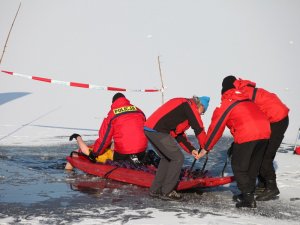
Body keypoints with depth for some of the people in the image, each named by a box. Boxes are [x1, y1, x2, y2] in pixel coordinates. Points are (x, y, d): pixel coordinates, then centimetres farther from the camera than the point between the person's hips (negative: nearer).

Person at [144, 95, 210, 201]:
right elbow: (199, 129, -3)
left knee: (166, 158, 24)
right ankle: (166, 192, 4)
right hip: (158, 131, -10)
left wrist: (191, 149, 22)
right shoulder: (190, 106, 0)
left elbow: (179, 134, 28)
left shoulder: (182, 104, 28)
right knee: (178, 158, 0)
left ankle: (155, 190, 26)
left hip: (148, 128, 10)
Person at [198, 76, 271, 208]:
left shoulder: (226, 104, 8)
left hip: (246, 135, -6)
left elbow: (216, 127, 10)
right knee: (253, 166, 22)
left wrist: (206, 149, 18)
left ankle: (248, 198, 0)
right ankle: (248, 193, 30)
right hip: (265, 132, 7)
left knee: (238, 167, 6)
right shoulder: (246, 100, 27)